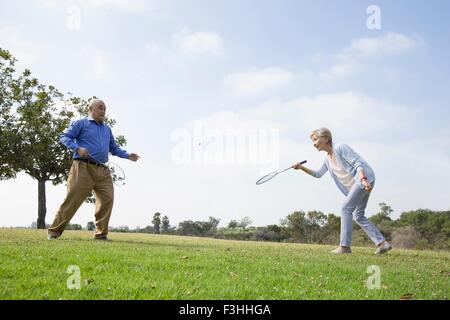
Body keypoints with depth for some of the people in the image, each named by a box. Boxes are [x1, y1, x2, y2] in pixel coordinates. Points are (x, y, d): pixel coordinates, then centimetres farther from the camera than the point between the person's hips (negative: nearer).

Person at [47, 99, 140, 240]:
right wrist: (77, 148, -16)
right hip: (83, 167, -6)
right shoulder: (80, 123, 8)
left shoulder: (107, 129, 26)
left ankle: (101, 233, 3)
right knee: (73, 200, -9)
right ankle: (54, 231, 1)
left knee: (107, 199, -6)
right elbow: (64, 137, 1)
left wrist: (128, 155, 14)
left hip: (103, 171, 6)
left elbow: (114, 148, 30)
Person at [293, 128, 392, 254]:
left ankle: (345, 246, -10)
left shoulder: (340, 147, -11)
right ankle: (382, 243, 9)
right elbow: (318, 174, 26)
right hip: (356, 185, 10)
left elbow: (357, 163, -16)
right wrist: (302, 168, 14)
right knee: (358, 215, 8)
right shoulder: (328, 159, 17)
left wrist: (363, 179, -29)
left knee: (346, 208, -12)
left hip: (365, 180, -10)